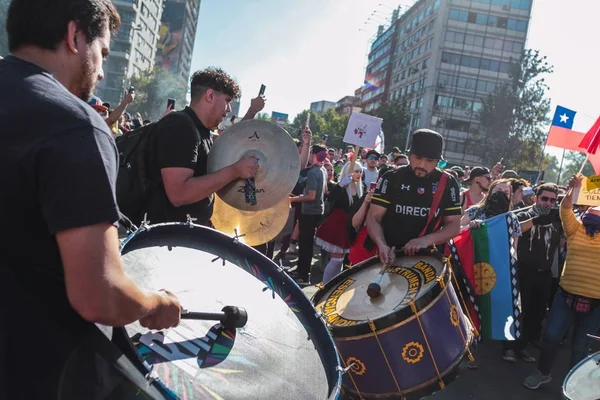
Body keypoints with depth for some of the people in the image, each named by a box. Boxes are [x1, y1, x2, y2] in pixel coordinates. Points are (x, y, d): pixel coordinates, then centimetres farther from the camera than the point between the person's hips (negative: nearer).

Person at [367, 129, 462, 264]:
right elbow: (374, 217, -6)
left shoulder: (448, 184, 0)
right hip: (390, 255, 0)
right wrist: (382, 245, -25)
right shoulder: (392, 179, -3)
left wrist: (426, 240, -20)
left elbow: (454, 225, -2)